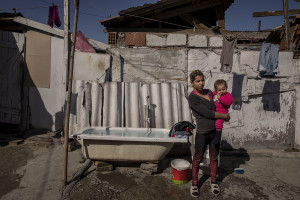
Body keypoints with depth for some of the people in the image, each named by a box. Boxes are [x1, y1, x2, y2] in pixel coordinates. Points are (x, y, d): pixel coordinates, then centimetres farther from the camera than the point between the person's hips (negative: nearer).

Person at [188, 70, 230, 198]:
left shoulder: (209, 92, 6)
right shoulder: (192, 98, -15)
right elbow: (208, 113, -18)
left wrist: (224, 115, 6)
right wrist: (225, 116, -9)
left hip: (215, 131, 6)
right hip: (202, 133, -6)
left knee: (214, 157, 17)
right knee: (197, 159, 8)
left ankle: (213, 182, 35)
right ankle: (194, 184, 26)